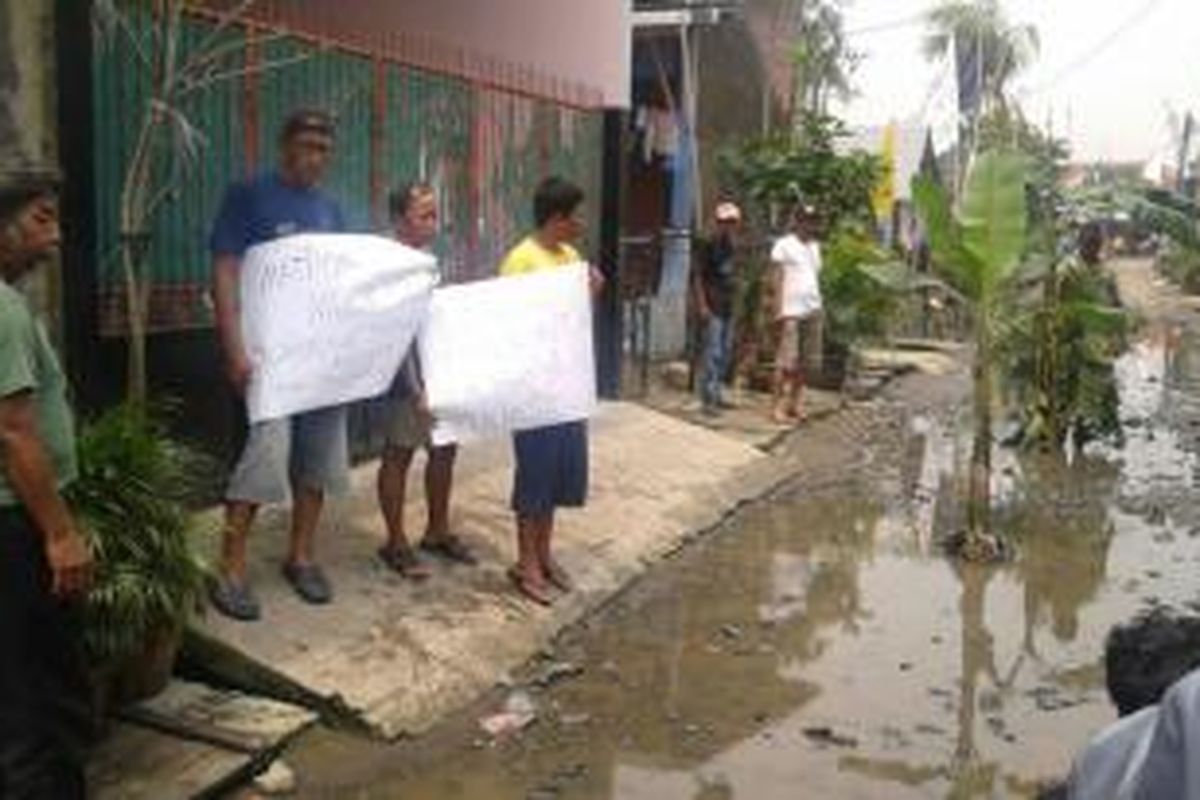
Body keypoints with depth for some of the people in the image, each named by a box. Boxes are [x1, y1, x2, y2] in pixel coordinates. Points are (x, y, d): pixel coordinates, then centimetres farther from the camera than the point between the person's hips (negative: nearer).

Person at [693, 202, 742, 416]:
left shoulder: (731, 248, 12)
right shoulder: (710, 246, -9)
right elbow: (698, 277, -12)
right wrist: (702, 305, -18)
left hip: (728, 309, 8)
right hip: (713, 309, -8)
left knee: (726, 352, 12)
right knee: (713, 353, -10)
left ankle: (716, 394, 21)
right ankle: (708, 399, -7)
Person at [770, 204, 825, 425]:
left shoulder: (815, 246, 19)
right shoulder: (784, 245, 0)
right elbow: (778, 279, -4)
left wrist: (819, 307, 12)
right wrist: (779, 310, -11)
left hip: (813, 310, 7)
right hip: (791, 311, -7)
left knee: (808, 362, 5)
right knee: (787, 362, -7)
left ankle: (796, 403, 14)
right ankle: (778, 407, -2)